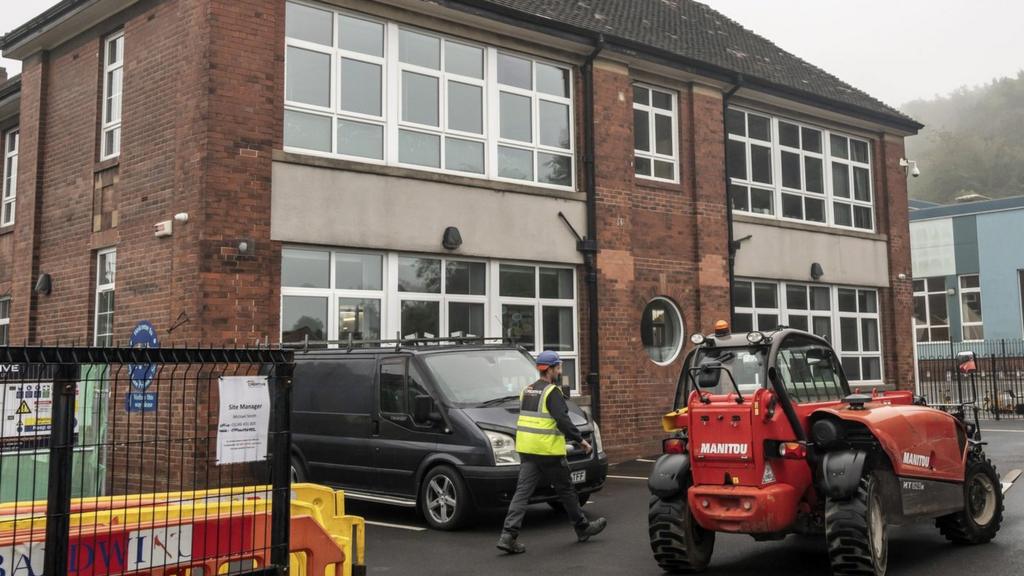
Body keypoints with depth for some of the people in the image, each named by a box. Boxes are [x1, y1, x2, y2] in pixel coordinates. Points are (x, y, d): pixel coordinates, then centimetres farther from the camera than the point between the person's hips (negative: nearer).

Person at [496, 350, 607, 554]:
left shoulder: (527, 391, 15)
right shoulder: (552, 392, -12)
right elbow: (563, 420, -20)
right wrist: (580, 440, -13)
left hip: (526, 449, 7)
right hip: (547, 451, -7)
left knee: (522, 491, 1)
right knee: (565, 489, 9)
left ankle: (508, 536, -8)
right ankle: (583, 528, 24)